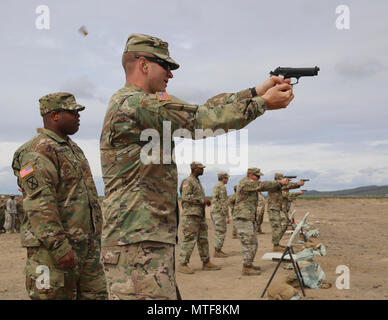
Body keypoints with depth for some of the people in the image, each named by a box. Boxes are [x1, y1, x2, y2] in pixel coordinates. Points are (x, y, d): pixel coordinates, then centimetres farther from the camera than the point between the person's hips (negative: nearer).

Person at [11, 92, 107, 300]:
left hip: (86, 247, 9)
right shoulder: (37, 153, -12)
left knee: (96, 294, 11)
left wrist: (94, 241, 22)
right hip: (52, 248, -9)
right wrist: (59, 247, -25)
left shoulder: (72, 149, 19)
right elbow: (39, 204, -22)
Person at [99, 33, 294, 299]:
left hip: (154, 241, 11)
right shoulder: (133, 104, -14)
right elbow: (200, 121, -13)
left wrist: (257, 91, 8)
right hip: (137, 244, -11)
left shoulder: (146, 103, 18)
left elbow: (203, 108, 12)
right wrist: (263, 103, -3)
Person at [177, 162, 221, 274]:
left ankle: (206, 263, 17)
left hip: (200, 215, 10)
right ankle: (182, 264, -3)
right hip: (190, 215, -9)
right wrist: (202, 200, -21)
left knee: (203, 239, 11)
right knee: (189, 239, -9)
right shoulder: (188, 181, -10)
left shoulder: (197, 182, 19)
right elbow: (186, 197, -22)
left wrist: (206, 201, 10)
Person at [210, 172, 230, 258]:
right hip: (219, 213, -10)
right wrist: (227, 216, -17)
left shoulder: (215, 187, 17)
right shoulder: (222, 187, -14)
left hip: (214, 212, 10)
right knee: (220, 232, -5)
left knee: (219, 232, 15)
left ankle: (218, 250, 19)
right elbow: (224, 203, -18)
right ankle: (217, 252, -2)